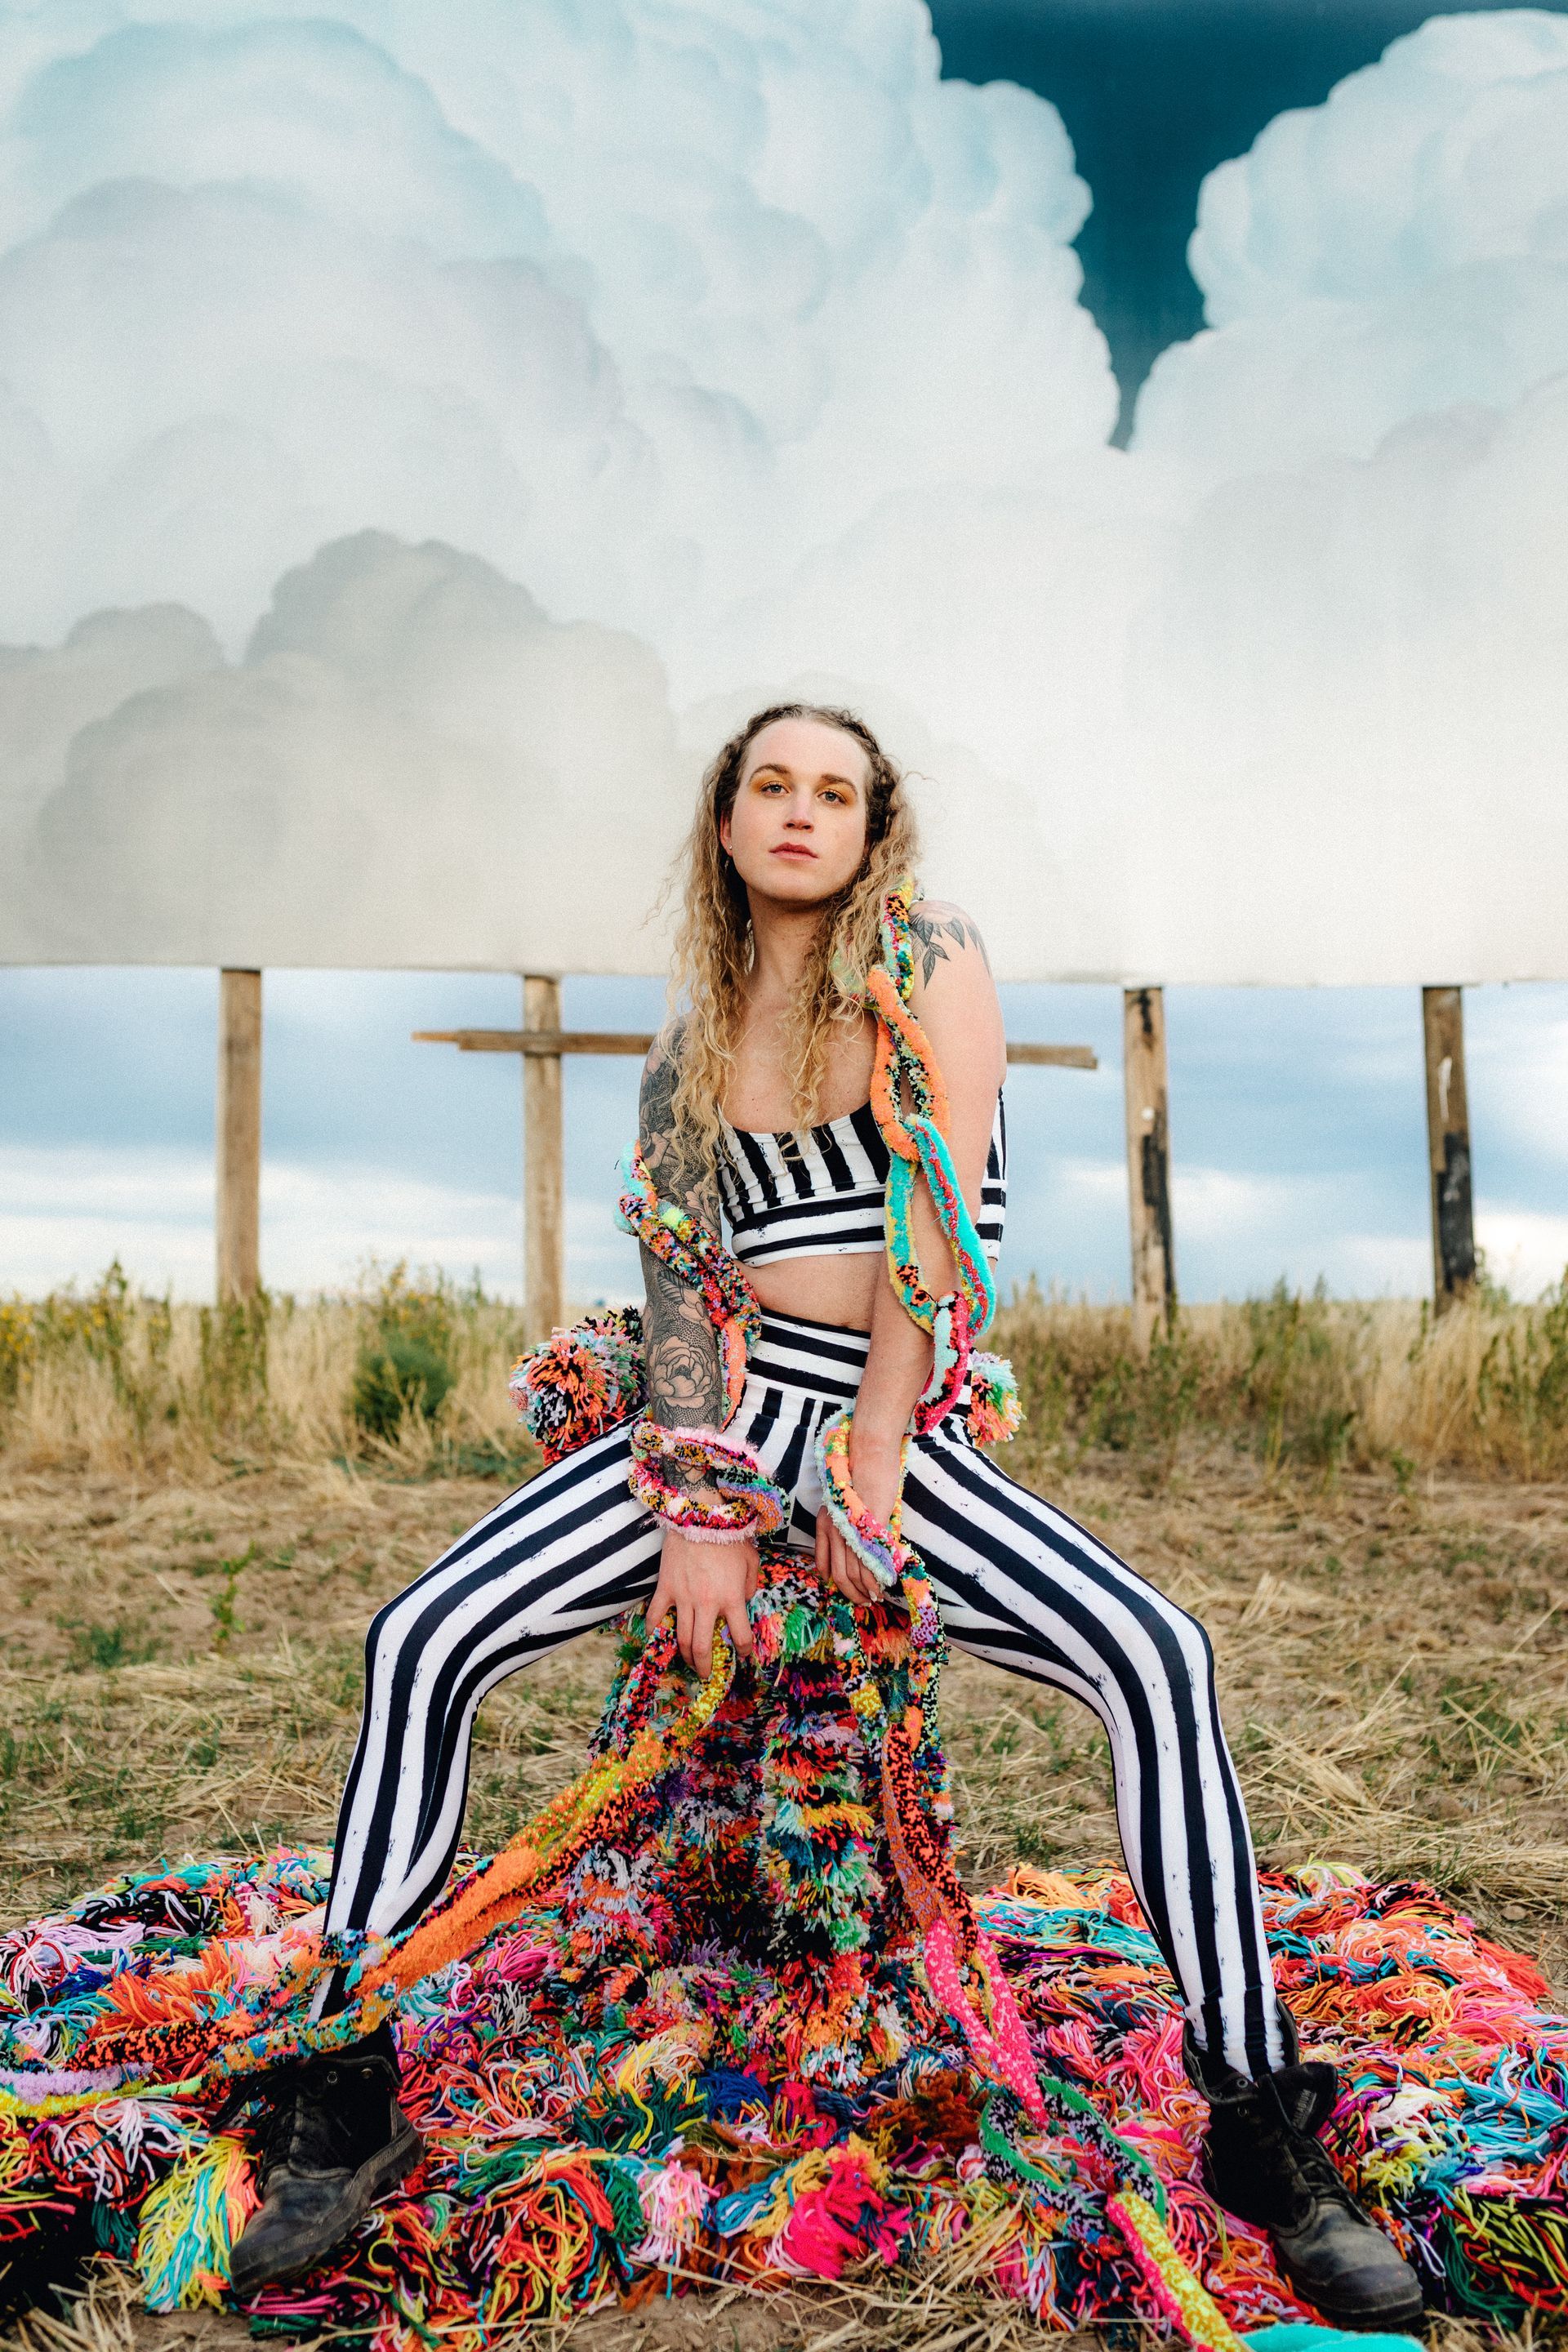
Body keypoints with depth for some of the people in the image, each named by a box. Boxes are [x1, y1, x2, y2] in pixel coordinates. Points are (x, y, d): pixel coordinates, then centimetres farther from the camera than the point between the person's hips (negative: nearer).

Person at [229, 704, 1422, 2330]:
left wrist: (872, 1472, -13)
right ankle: (348, 2103, -1)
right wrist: (697, 1514, -13)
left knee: (1156, 1656, -26)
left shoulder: (930, 958, 0)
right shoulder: (691, 1057, 10)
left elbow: (937, 1218, -9)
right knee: (423, 1641, -13)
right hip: (732, 1420, 3)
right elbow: (677, 1286, 1)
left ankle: (1261, 2125, -12)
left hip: (907, 1432, -3)